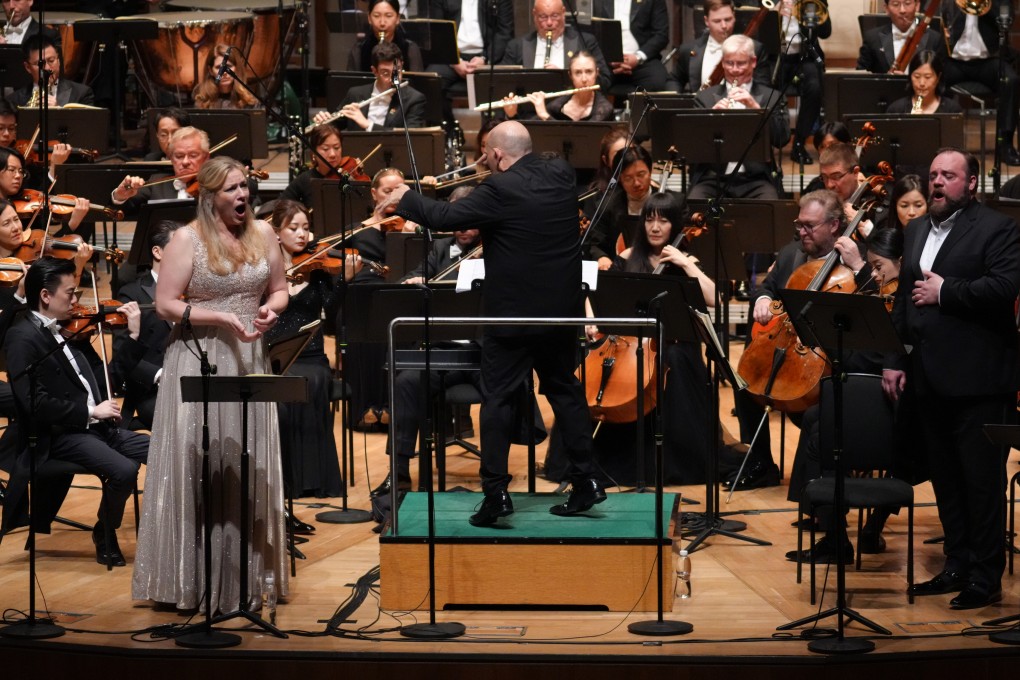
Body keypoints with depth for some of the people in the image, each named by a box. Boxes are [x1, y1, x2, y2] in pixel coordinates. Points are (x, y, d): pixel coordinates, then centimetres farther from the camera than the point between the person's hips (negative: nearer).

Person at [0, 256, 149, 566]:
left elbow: (100, 383, 22)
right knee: (124, 470, -30)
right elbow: (35, 402, -20)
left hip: (94, 427, 8)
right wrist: (90, 411, -19)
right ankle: (105, 538, -4)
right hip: (58, 436, -8)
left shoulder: (62, 331, 17)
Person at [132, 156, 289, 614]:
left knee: (247, 470, 6)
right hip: (199, 362, -4)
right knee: (198, 469, -3)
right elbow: (165, 305, -11)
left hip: (249, 362, 4)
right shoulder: (187, 239, -7)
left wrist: (271, 309, -7)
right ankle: (193, 580, 4)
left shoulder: (262, 233, 7)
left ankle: (245, 576, 15)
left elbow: (278, 289, 16)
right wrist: (221, 319, -19)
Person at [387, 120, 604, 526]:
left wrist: (405, 200, 0)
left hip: (514, 312, -6)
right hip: (562, 309, 6)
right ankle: (585, 482, 19)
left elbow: (446, 217, -16)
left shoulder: (501, 189, -18)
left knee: (497, 399, 1)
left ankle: (496, 493, -3)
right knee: (564, 390, 18)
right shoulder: (561, 174, 0)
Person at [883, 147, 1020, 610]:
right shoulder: (916, 232, 18)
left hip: (977, 379, -7)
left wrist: (945, 292, -14)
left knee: (982, 480, -3)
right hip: (929, 377, 7)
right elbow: (904, 298, 20)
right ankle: (957, 566, 22)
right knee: (946, 479, 13)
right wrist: (895, 360, 13)